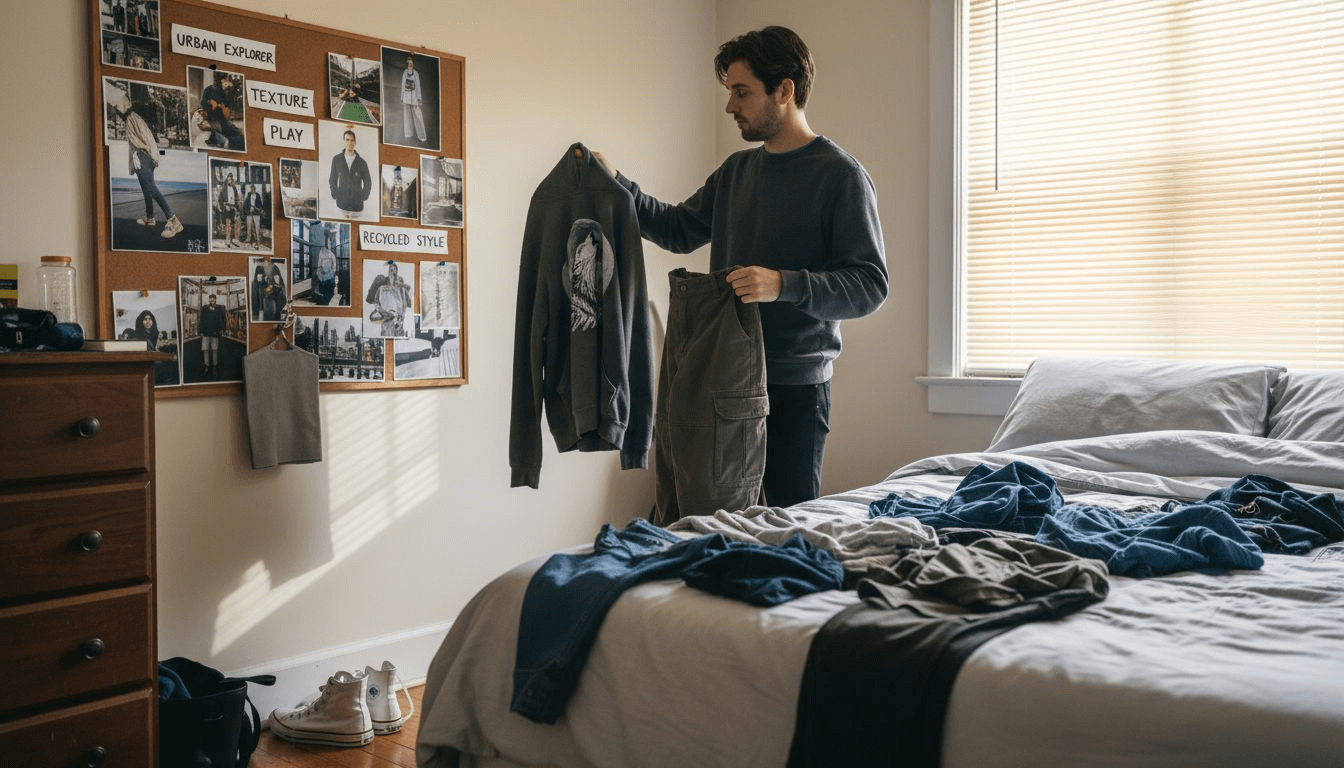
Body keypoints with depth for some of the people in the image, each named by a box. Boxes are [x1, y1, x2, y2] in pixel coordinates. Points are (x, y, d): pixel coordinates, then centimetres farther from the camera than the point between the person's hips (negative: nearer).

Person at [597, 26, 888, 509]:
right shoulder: (736, 170, 14)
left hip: (796, 385, -6)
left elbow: (871, 285, -14)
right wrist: (616, 184, 12)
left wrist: (784, 284, -27)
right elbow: (678, 230, 24)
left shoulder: (840, 175, -8)